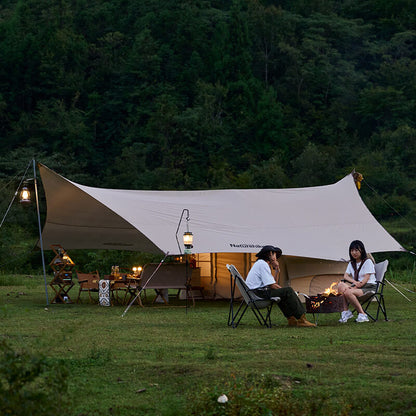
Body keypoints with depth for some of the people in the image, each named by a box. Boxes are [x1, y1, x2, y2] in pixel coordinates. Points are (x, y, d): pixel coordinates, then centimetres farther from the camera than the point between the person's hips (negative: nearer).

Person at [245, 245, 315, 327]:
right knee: (288, 291, -13)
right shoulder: (263, 264, -11)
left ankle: (291, 319, 14)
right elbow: (272, 285, -16)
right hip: (259, 292, -11)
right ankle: (301, 320, -10)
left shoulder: (260, 263, 22)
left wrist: (277, 270, 11)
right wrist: (283, 290, -2)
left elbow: (274, 283, 21)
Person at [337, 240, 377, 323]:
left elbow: (366, 279, -12)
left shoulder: (368, 262, -4)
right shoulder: (351, 263, 19)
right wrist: (354, 282, -12)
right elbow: (346, 276, 10)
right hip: (357, 286, 7)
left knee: (348, 292, -33)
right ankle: (345, 311, -22)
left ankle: (362, 314, -23)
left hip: (368, 287, -7)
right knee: (340, 285, -21)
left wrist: (354, 287, -20)